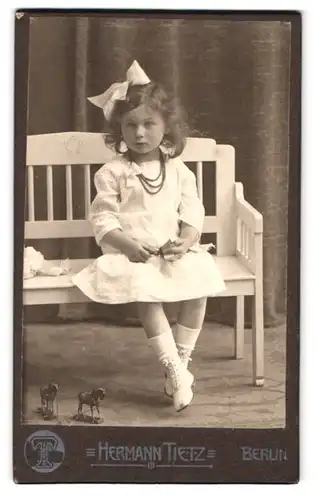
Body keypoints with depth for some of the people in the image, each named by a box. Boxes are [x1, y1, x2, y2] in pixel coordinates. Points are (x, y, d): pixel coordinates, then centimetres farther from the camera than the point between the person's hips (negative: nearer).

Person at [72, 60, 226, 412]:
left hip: (175, 252, 3)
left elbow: (192, 214, 6)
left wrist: (185, 241, -15)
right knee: (146, 293, -31)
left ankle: (180, 363, -9)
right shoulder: (113, 173, 0)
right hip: (131, 254, -3)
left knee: (199, 285, -23)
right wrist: (129, 245, -20)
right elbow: (103, 220, -4)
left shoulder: (178, 171, 9)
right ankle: (176, 370, -23)